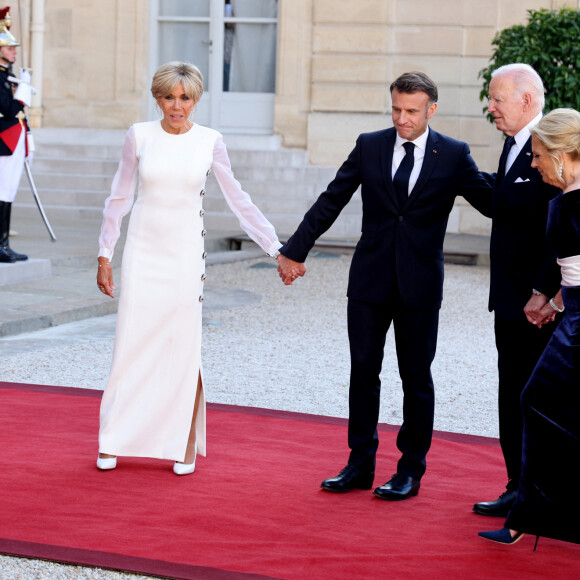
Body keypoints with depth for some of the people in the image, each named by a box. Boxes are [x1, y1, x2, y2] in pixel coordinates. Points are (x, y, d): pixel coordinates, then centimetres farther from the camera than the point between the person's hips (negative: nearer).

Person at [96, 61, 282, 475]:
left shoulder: (210, 142, 0)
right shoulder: (140, 136, 1)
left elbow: (238, 200, 6)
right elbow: (120, 198, 8)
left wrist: (277, 248, 5)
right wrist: (105, 254, 7)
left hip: (186, 254, 0)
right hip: (143, 251, 1)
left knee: (184, 348, 1)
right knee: (132, 345, 2)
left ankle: (184, 446, 13)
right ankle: (114, 443, 13)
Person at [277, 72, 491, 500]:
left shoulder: (453, 155, -2)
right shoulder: (369, 146, 4)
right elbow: (330, 203, 7)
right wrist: (295, 252, 7)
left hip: (420, 285, -2)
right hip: (370, 280, 2)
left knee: (417, 378, 5)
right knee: (363, 371, 6)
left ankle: (411, 470, 16)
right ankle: (360, 465, 17)